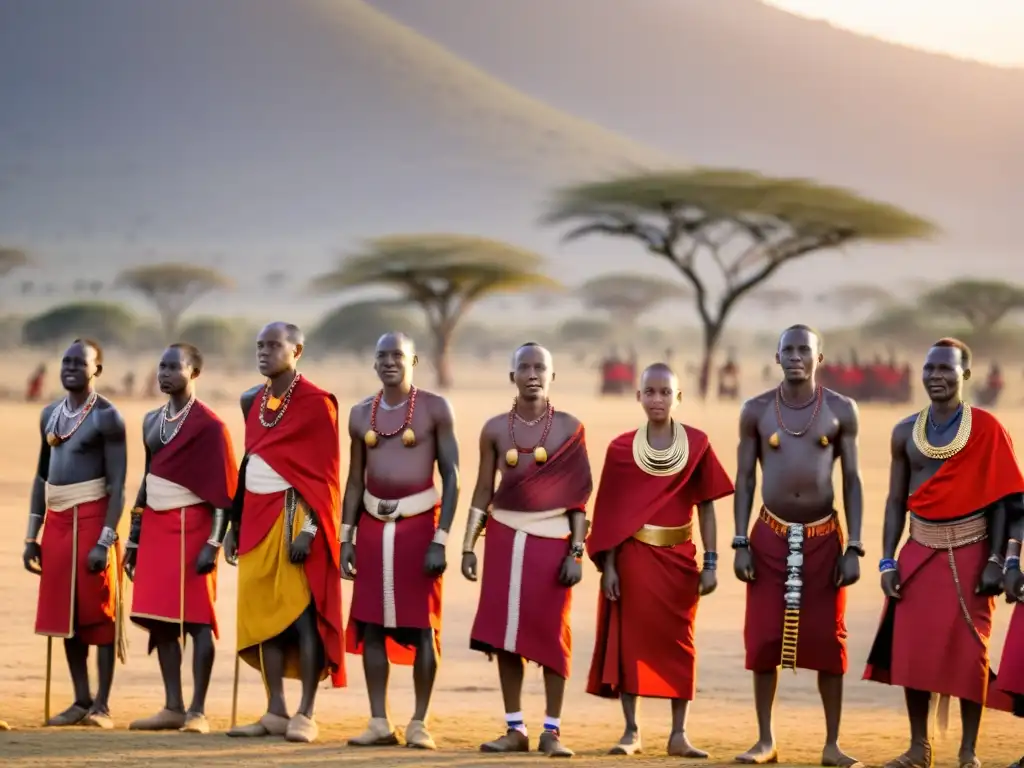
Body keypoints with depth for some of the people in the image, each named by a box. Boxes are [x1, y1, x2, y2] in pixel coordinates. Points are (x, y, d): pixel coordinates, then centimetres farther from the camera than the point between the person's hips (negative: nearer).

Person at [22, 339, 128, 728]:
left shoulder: (107, 417, -9)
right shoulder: (50, 414, 12)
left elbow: (118, 484, -13)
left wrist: (106, 540, -20)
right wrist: (32, 535, 12)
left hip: (92, 520, -7)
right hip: (58, 521, 7)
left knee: (99, 612, -4)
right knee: (66, 612, 8)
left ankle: (102, 704, 0)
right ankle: (81, 700, 14)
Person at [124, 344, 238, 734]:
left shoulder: (208, 426, -9)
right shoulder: (152, 421, 13)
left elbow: (223, 490, -11)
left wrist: (213, 544, -16)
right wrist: (134, 538, 16)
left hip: (191, 527, -7)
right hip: (155, 527, 7)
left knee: (195, 620, -6)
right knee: (159, 620, 6)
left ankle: (197, 711, -4)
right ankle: (173, 708, 11)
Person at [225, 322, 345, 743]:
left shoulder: (316, 403, -8)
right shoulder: (253, 402, 13)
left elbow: (326, 475, -11)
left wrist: (308, 528, -19)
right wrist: (235, 525, 15)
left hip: (295, 517, -7)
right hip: (258, 519, 7)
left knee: (303, 614, -5)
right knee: (262, 614, 6)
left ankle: (305, 715, -2)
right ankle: (276, 711, 11)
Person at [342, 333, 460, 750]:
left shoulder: (436, 409, -5)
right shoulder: (362, 414, 8)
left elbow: (451, 477, -7)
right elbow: (355, 480, 12)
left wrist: (440, 539, -14)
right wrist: (346, 538, 5)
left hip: (418, 524, -4)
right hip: (373, 526, 4)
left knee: (422, 625, -1)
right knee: (370, 625, 3)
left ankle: (419, 723, 6)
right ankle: (379, 722, 9)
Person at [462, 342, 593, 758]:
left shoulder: (569, 428, -1)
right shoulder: (495, 429, 4)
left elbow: (579, 497, -1)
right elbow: (483, 492, 8)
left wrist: (576, 552, -6)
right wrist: (468, 545, 3)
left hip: (552, 539, -2)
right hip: (505, 537, 2)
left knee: (550, 632, -1)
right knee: (504, 632, 2)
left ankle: (552, 730, 6)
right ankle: (515, 729, 10)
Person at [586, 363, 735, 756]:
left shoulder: (697, 444, 0)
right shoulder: (621, 448, -2)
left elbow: (706, 505, 2)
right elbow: (610, 512, 0)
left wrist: (710, 563, -2)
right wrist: (607, 566, -5)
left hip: (679, 559, 1)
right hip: (633, 557, -1)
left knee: (678, 643, 5)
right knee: (630, 640, 2)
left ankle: (678, 734, 10)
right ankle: (631, 731, 9)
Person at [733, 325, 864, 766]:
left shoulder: (841, 411, -1)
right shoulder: (756, 411, 2)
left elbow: (852, 480, 1)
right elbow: (744, 478, 5)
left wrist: (854, 547, -5)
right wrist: (740, 543, -2)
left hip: (823, 537, -1)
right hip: (770, 536, 1)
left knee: (827, 641, 0)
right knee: (763, 639, 0)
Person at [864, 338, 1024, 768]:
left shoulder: (987, 429, -5)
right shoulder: (906, 433, 6)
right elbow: (896, 501, 10)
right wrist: (888, 561, 2)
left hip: (969, 552, -4)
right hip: (920, 551, 4)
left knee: (968, 651, -1)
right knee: (913, 649, 4)